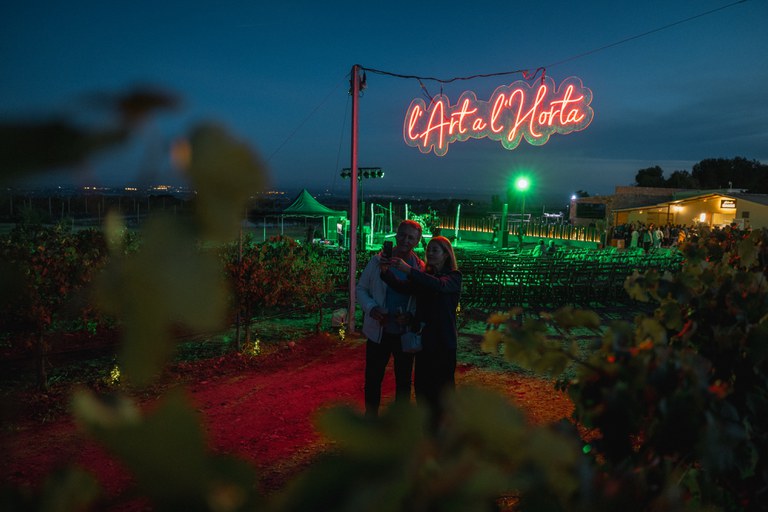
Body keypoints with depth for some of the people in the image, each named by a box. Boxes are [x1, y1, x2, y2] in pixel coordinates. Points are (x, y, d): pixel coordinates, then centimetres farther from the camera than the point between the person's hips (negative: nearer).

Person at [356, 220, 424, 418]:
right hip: (378, 332, 0)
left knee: (403, 380, 16)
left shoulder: (420, 268, -5)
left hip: (406, 334, 1)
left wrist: (411, 316, -18)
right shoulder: (378, 261, -5)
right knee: (373, 379, 11)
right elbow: (360, 289, 2)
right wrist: (371, 308, -15)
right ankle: (370, 418, 32)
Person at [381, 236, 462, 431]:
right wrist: (386, 272, -24)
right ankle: (427, 426, 26)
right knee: (421, 385, 9)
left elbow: (440, 285, -27)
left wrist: (409, 270, -39)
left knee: (442, 386, 2)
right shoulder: (424, 276, 13)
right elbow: (403, 286, -4)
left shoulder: (454, 277, -4)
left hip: (443, 341, -5)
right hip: (423, 337, 5)